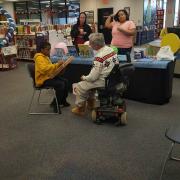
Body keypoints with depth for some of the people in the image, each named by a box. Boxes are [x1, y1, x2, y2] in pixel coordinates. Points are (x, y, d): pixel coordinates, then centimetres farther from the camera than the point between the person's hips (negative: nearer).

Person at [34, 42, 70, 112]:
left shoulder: (46, 56, 14)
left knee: (65, 81, 3)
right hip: (43, 79, -10)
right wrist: (56, 64, -31)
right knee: (61, 84, -23)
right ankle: (55, 104, -9)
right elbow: (44, 69, -32)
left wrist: (58, 65, 6)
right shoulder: (39, 57, -16)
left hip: (49, 76, 10)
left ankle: (63, 101, 17)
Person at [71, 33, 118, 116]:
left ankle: (80, 108, 22)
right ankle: (90, 102, 40)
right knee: (88, 82, 30)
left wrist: (84, 77, 0)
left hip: (103, 82, -9)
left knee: (79, 86, 7)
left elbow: (93, 77, -22)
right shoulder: (111, 49, -1)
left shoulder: (99, 57, -26)